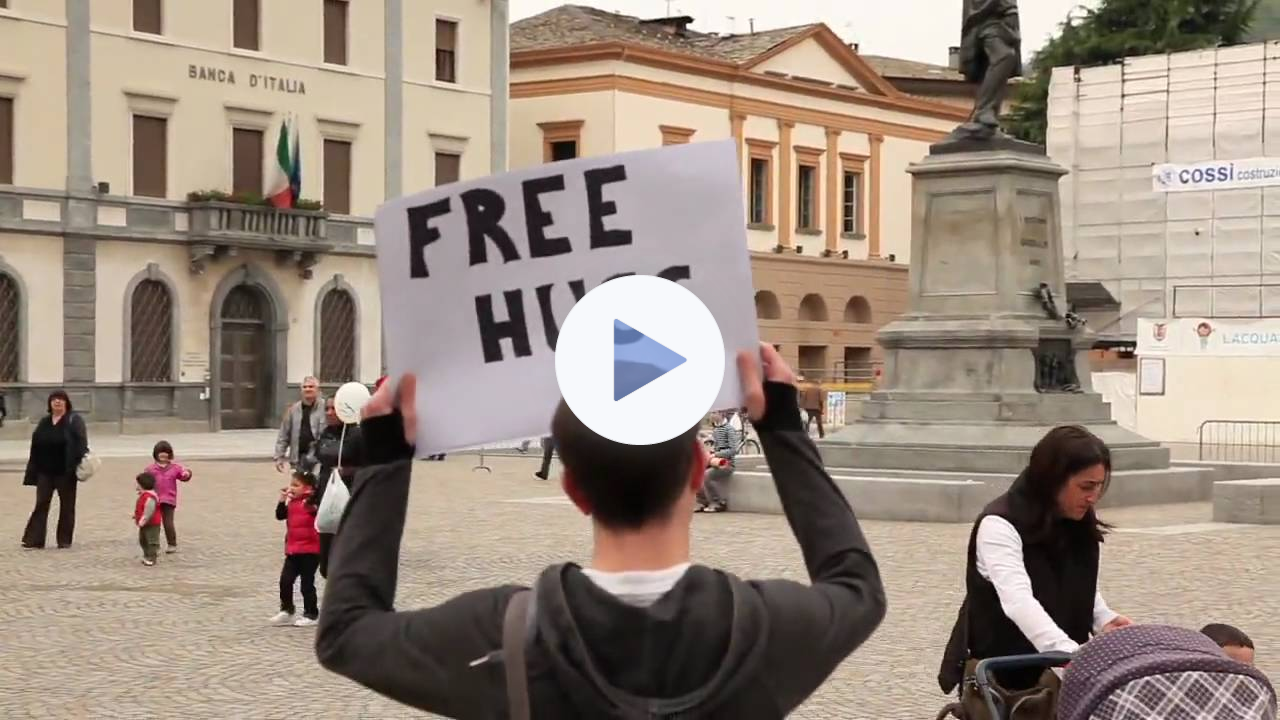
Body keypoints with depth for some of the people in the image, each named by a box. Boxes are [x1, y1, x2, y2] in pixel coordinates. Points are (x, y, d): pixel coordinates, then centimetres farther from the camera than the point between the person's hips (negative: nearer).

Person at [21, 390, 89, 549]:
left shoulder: (74, 420, -1)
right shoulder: (44, 422, 13)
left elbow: (81, 441, -12)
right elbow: (35, 447, 12)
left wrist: (82, 460, -27)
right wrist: (33, 470, 7)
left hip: (65, 472, -4)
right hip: (45, 471, 4)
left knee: (66, 505, 4)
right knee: (41, 504, 1)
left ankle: (64, 540, 12)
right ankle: (34, 539, -1)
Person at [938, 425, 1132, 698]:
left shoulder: (1080, 526, 3)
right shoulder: (1000, 525, -21)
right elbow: (1018, 600, -35)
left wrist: (1104, 619, -9)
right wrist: (1069, 653, -49)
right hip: (1001, 673, -6)